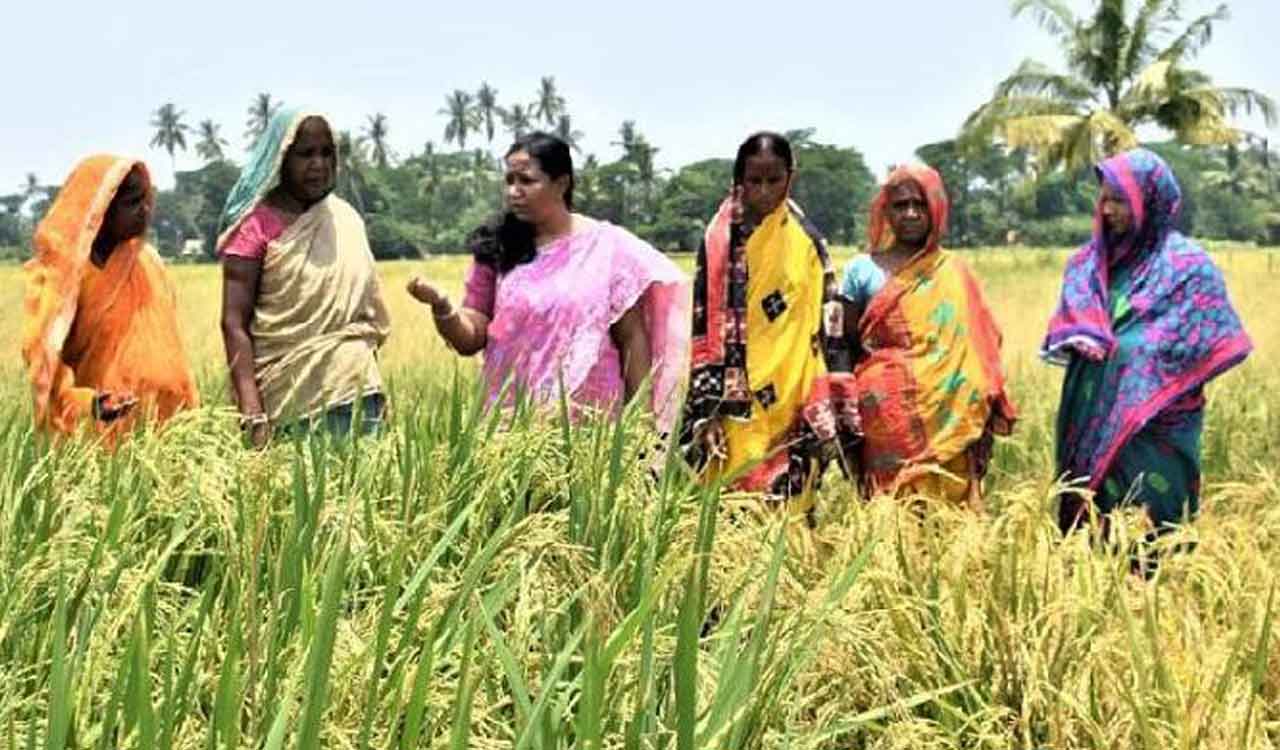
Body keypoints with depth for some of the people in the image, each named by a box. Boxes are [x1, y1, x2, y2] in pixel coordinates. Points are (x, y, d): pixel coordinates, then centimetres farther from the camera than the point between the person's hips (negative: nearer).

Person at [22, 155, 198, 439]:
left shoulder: (148, 263, 7)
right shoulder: (61, 274, -8)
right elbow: (44, 357, -9)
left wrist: (187, 413, 7)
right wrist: (85, 402, -25)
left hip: (152, 421, 5)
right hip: (91, 429, -5)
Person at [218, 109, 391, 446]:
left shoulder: (347, 219, 11)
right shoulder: (257, 224, -5)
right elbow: (234, 324, -9)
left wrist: (375, 391, 17)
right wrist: (251, 409, -18)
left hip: (355, 391, 5)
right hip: (292, 399, -4)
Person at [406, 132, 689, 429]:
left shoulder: (609, 246, 0)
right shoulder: (498, 250, 6)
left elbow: (633, 340, 1)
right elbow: (470, 341, 4)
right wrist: (441, 305, -15)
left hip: (591, 418, -2)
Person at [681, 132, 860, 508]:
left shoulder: (806, 242, 4)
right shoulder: (719, 241, 4)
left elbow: (826, 329, 2)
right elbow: (705, 329, 1)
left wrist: (827, 415, -3)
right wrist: (706, 411, -6)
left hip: (792, 404, 0)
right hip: (734, 403, 0)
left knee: (788, 508, -2)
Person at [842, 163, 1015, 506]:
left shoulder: (953, 274, 8)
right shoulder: (863, 269, 7)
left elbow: (980, 353, 8)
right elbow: (845, 348, 10)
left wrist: (982, 424, 2)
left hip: (945, 418, 1)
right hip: (885, 417, 0)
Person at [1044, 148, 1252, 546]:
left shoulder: (1188, 266, -6)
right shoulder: (1091, 259, 10)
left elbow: (1217, 341, -8)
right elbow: (1065, 324, 12)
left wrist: (1121, 349, -10)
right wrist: (1081, 340, -13)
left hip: (1157, 426, -5)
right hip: (1093, 420, 5)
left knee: (1149, 532, -2)